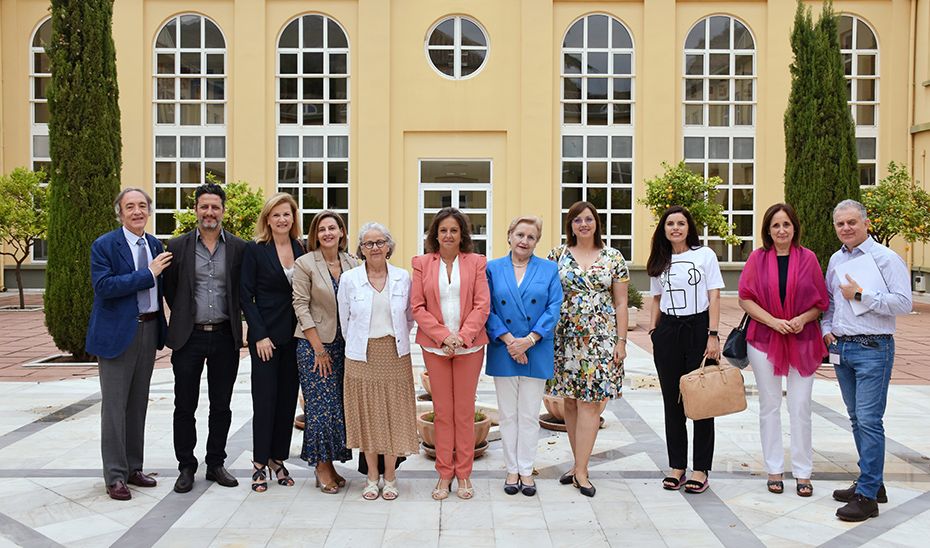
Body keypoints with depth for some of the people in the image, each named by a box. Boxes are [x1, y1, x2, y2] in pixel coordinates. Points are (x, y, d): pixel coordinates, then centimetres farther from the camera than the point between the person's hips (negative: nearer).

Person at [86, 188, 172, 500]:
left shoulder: (155, 245, 10)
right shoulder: (104, 246, -8)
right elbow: (103, 286, -21)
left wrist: (162, 327, 9)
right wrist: (148, 273, -22)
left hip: (149, 330, 6)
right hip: (118, 332, -6)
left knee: (138, 404, 14)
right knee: (114, 406, 0)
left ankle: (133, 468, 25)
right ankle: (115, 476, 9)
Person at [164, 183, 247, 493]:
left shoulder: (239, 248, 1)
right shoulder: (178, 246, 0)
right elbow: (170, 290, 7)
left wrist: (231, 318, 7)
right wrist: (185, 317, 8)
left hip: (225, 337, 1)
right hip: (189, 337, -1)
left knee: (221, 406, 10)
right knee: (184, 407, 6)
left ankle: (216, 464, 24)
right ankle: (186, 467, 19)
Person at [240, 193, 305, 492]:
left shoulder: (301, 250, 8)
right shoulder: (255, 250, -4)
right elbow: (246, 296, -6)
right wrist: (260, 335, -12)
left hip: (295, 336, 4)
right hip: (266, 335, -4)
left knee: (288, 399, 8)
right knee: (265, 400, -1)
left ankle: (278, 459, 20)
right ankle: (259, 464, 11)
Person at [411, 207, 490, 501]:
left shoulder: (476, 262, 3)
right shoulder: (422, 263, 4)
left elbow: (482, 305, -3)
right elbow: (417, 307, -1)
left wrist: (463, 336, -14)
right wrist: (444, 335, -11)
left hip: (470, 345, 0)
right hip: (434, 346, 1)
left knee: (465, 411, 6)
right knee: (442, 411, 6)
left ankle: (464, 474, 18)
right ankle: (444, 473, 18)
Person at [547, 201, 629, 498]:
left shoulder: (614, 258, 4)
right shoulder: (557, 255, 5)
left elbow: (621, 303, 5)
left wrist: (621, 340, -1)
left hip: (601, 337, -1)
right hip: (566, 337, 2)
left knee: (590, 402, -4)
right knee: (571, 401, 6)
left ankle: (580, 470, 2)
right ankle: (579, 463, 18)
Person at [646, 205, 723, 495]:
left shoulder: (705, 255, 0)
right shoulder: (659, 262, 11)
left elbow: (714, 297, -3)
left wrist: (713, 335, -10)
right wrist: (653, 333, 8)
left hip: (698, 327, -3)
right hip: (668, 331, 4)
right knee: (672, 400, 7)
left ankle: (701, 469, 10)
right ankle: (677, 466, 17)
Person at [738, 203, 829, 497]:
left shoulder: (808, 258, 1)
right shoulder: (758, 258, 1)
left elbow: (821, 302, 5)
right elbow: (745, 298, -2)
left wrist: (803, 319, -14)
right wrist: (773, 321, -13)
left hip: (801, 341, 0)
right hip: (764, 340, 0)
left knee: (800, 407, 3)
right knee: (769, 405, 7)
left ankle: (802, 472, 13)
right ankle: (774, 469, 18)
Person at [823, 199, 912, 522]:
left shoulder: (886, 258, -8)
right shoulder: (836, 260, 13)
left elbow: (903, 303, -17)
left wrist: (860, 295, -16)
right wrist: (826, 329, 9)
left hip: (872, 350, -7)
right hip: (841, 349, 7)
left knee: (869, 420, -8)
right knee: (857, 418, 14)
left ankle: (867, 496, -3)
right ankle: (872, 481, 26)